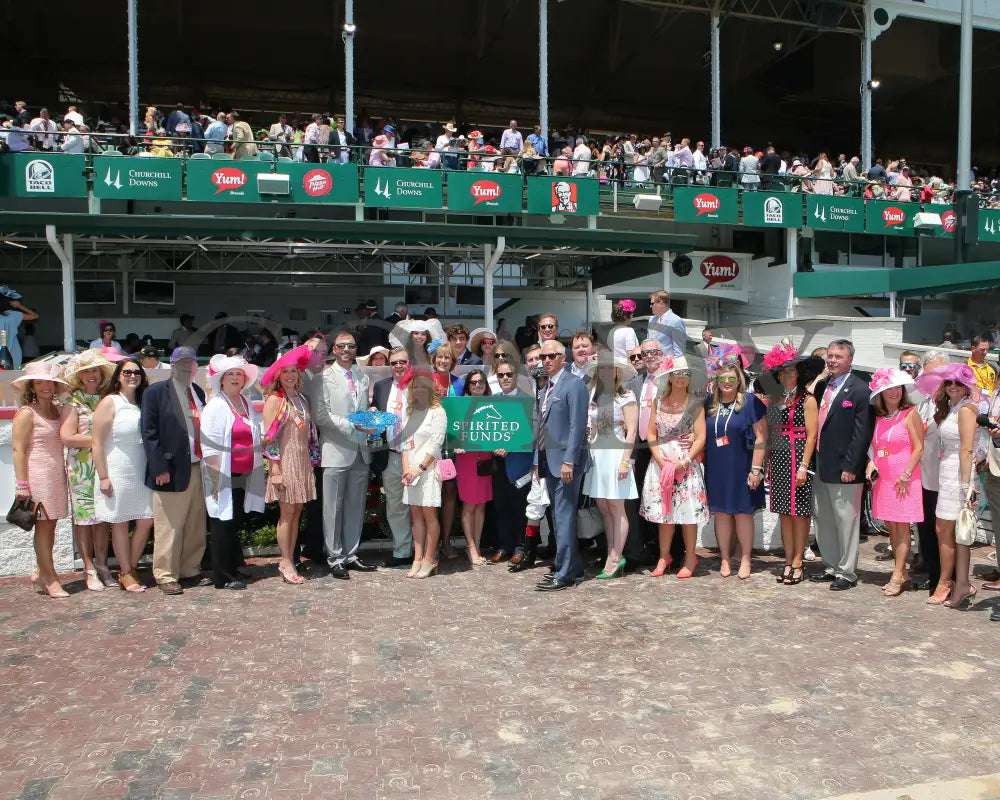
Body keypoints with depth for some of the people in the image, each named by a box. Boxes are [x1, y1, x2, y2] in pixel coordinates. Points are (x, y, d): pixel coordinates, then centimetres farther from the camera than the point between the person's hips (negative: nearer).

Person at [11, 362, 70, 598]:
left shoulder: (59, 411, 12)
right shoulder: (27, 413, -6)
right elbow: (18, 449, -9)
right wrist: (22, 483, -14)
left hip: (57, 475, 6)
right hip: (37, 475, -6)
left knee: (50, 525, 10)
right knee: (43, 526, -1)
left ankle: (41, 573, 21)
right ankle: (50, 578, 5)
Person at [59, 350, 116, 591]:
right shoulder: (73, 401, -1)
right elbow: (67, 437, -10)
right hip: (81, 467, -3)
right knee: (83, 517, 0)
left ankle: (102, 565, 13)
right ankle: (89, 569, 7)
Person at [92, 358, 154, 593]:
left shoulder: (143, 404, 11)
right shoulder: (110, 403, -6)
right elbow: (97, 442, -9)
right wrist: (103, 477, -13)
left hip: (141, 472, 5)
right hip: (117, 474, -5)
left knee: (146, 521, 4)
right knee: (120, 523, 3)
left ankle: (131, 568, 20)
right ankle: (126, 573, 15)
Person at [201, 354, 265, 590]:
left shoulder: (247, 403, 14)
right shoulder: (215, 405, -8)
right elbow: (209, 445, -13)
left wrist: (255, 471, 16)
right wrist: (216, 479, -17)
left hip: (244, 476, 7)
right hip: (224, 476, -7)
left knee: (237, 521, 13)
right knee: (224, 524, 0)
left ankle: (232, 567, 26)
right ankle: (223, 577, 8)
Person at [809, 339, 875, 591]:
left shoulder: (860, 390, -10)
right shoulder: (821, 386, 11)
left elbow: (862, 434, -14)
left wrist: (850, 466, -17)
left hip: (844, 469, -7)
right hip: (821, 467, 7)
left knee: (846, 521, 3)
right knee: (823, 520, 16)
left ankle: (847, 573, 14)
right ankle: (831, 567, 29)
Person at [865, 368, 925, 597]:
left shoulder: (910, 414, -6)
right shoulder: (878, 417, 11)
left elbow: (919, 448, -8)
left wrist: (905, 476, -13)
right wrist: (871, 464, 2)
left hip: (904, 481, -6)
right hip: (883, 480, 6)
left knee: (902, 526, -3)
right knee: (891, 527, 9)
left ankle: (897, 577, 0)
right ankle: (902, 572, 20)